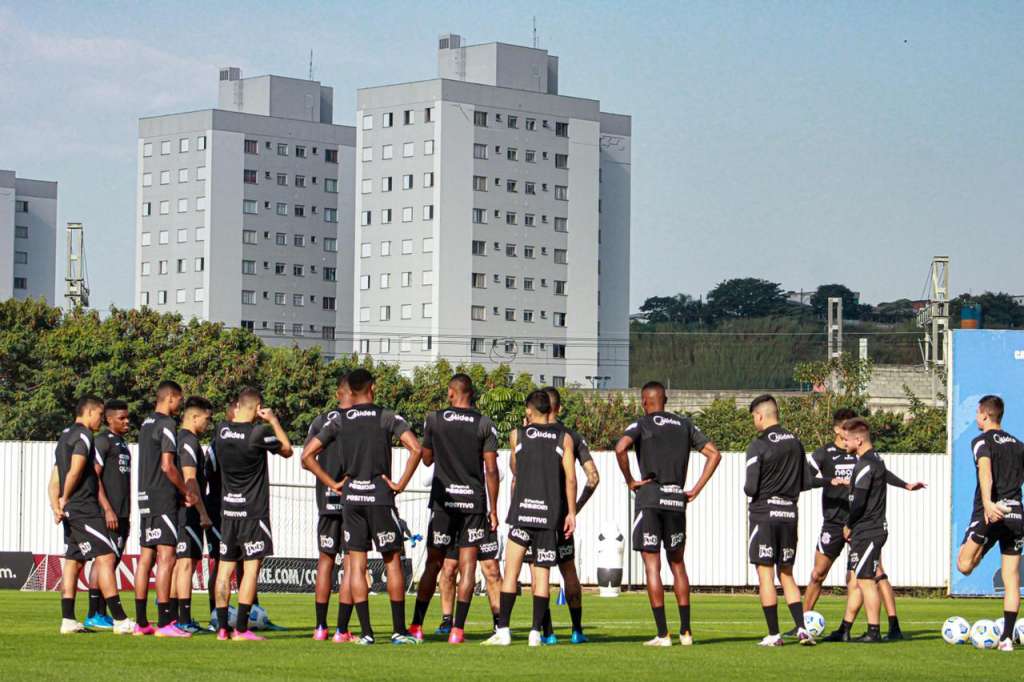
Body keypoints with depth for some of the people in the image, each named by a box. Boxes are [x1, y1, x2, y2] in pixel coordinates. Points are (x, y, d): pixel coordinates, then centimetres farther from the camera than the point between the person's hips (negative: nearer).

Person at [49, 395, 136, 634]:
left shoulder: (65, 437, 21)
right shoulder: (83, 436, -9)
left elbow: (54, 481, 19)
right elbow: (75, 472, -18)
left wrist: (56, 506, 8)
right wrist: (65, 499, -4)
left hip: (72, 512, 10)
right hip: (85, 509, -10)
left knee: (73, 562, 11)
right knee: (106, 558, -12)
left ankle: (68, 620, 10)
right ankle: (120, 620, -17)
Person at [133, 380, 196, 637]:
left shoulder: (146, 424, 17)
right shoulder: (167, 424, -10)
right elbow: (167, 466, -16)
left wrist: (180, 492, 19)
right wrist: (187, 492, -4)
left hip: (145, 497, 9)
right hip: (163, 498, -9)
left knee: (146, 555, 9)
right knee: (166, 555, -10)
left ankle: (141, 621, 10)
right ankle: (164, 622, -15)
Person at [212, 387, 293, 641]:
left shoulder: (221, 432, 2)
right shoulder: (260, 432, -14)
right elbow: (287, 450, 2)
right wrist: (274, 421, 11)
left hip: (228, 508, 6)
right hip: (253, 510, -5)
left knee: (225, 568, 8)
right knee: (251, 568, -3)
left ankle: (222, 627, 8)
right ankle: (241, 628, -7)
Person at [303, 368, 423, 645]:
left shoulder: (339, 422, 5)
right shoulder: (388, 418, -2)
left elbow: (307, 454, 3)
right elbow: (416, 449, -14)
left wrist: (331, 484, 7)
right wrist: (401, 484, -6)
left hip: (351, 497, 2)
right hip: (380, 496, -2)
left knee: (357, 564, 5)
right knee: (393, 561, 5)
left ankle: (366, 632, 1)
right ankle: (399, 630, 4)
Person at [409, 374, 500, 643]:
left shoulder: (434, 419, 0)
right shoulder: (485, 425, -1)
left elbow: (426, 459, 11)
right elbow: (491, 469, -4)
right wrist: (493, 509, 1)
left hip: (443, 499, 1)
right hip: (474, 500, -1)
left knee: (433, 562, 7)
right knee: (467, 565, 0)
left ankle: (416, 626, 7)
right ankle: (457, 629, -5)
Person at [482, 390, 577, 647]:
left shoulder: (517, 435, 7)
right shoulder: (564, 437, 6)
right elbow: (570, 478, -2)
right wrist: (571, 513, 1)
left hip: (523, 510, -1)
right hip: (551, 513, 1)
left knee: (511, 570, 0)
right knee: (541, 573, 4)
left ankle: (503, 630, -5)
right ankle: (536, 631, 0)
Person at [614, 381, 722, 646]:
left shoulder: (642, 424, -1)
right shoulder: (684, 425, 12)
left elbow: (621, 448, -21)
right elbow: (714, 454, 9)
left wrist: (629, 480, -9)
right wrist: (696, 489, 8)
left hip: (650, 498, -4)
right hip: (677, 500, 4)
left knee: (652, 567, -1)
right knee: (677, 564, 15)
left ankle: (662, 634, -4)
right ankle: (685, 631, 11)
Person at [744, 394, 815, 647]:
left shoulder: (757, 446, -12)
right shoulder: (795, 443, 7)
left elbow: (751, 488, -15)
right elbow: (806, 483, 9)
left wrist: (747, 489, 7)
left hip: (764, 514, -5)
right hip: (789, 514, 5)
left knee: (765, 575, -1)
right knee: (786, 574, 13)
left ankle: (773, 634, -2)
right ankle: (801, 628, 0)